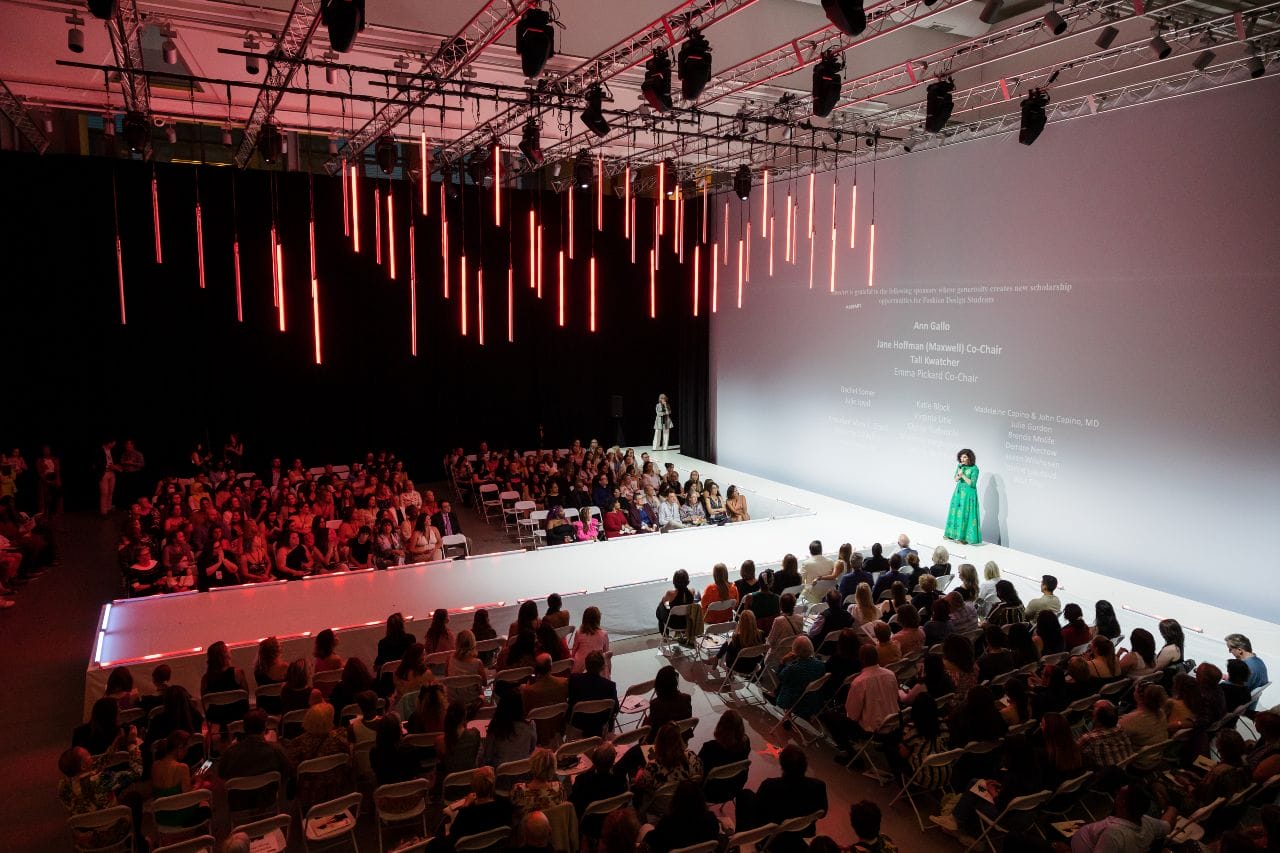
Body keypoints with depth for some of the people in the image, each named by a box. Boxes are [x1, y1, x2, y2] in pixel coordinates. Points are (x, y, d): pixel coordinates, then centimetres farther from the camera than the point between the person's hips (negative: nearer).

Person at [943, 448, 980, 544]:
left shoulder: (974, 468, -14)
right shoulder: (960, 466, 5)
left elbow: (972, 484, -16)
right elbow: (955, 479, 9)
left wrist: (963, 475, -19)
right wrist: (958, 475, -12)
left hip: (968, 494, -6)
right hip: (958, 492, 6)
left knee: (965, 514, -5)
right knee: (956, 512, 12)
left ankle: (965, 537, 1)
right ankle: (952, 533, 24)